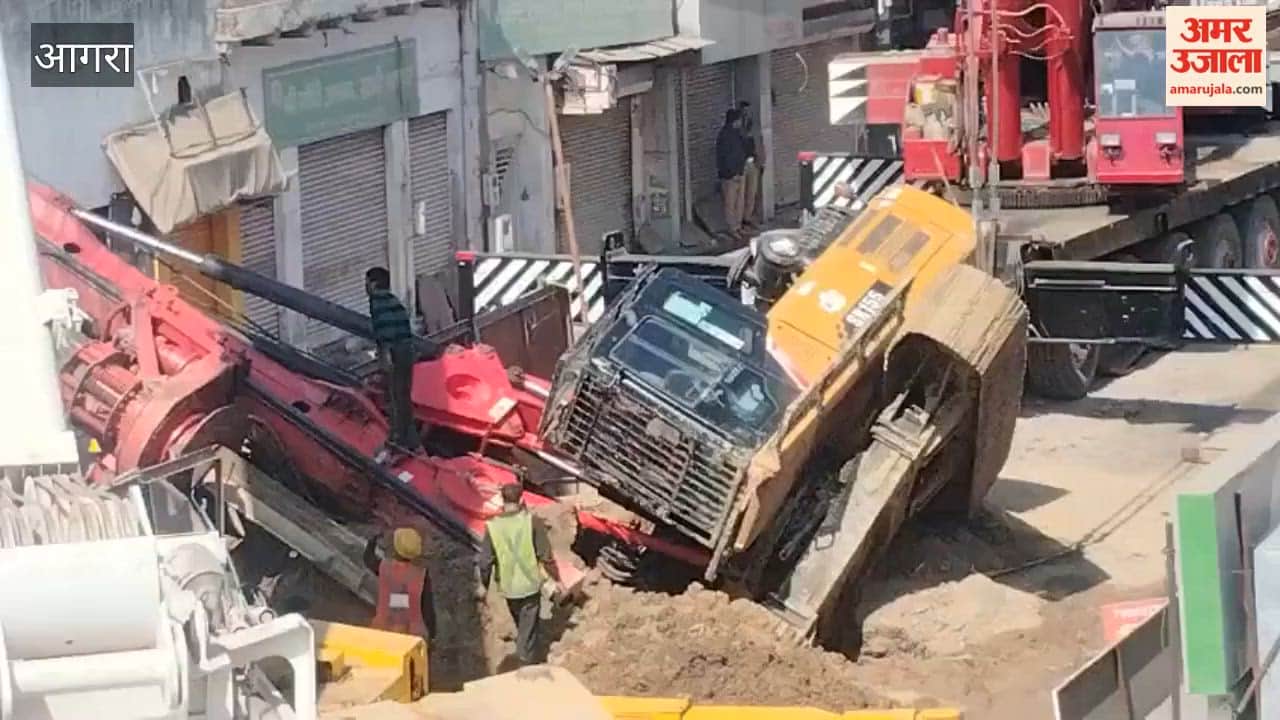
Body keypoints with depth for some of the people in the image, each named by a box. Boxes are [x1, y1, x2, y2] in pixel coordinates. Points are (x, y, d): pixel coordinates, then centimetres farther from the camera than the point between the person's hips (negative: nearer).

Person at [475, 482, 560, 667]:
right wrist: (556, 578, 0)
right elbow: (545, 555, -12)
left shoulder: (492, 526, -9)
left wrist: (483, 584, 13)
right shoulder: (531, 521, -15)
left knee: (521, 626, 26)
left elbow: (486, 560, -3)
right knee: (528, 630, 6)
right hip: (530, 584, -3)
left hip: (508, 587, 3)